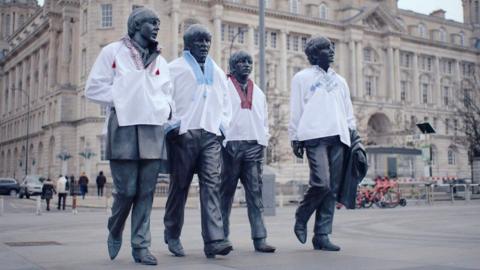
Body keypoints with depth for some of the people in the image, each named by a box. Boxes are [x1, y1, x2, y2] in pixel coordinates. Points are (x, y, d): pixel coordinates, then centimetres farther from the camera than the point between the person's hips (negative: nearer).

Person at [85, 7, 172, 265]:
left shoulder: (159, 61, 21)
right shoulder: (113, 52, 7)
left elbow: (166, 94, 26)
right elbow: (94, 88, 3)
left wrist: (165, 109, 5)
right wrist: (121, 100, -6)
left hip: (153, 130, 4)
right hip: (124, 128, -4)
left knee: (146, 192, 1)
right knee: (126, 190, -6)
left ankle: (140, 246, 7)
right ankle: (114, 232, 21)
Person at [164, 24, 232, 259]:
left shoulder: (217, 72, 22)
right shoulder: (174, 68, 6)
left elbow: (225, 102, 27)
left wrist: (222, 125, 13)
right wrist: (172, 125, -8)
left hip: (210, 135, 4)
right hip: (184, 134, -3)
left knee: (212, 184, -9)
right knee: (179, 186, 2)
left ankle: (214, 240, -15)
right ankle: (172, 236, 19)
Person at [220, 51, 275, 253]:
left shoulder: (258, 93, 22)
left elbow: (264, 119, 21)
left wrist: (263, 142, 8)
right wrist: (221, 140, -8)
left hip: (254, 145, 4)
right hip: (231, 144, -4)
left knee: (255, 192, -2)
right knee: (226, 192, -1)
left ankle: (259, 238, -3)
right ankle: (222, 236, 7)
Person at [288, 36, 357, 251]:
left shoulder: (340, 80, 24)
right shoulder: (302, 78, 10)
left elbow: (348, 111, 23)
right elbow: (296, 110, 6)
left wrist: (352, 133, 11)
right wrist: (295, 138, 0)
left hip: (338, 138, 5)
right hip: (315, 136, -5)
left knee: (332, 189, -1)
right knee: (321, 183, -18)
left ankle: (322, 235, 5)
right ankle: (301, 219, 7)